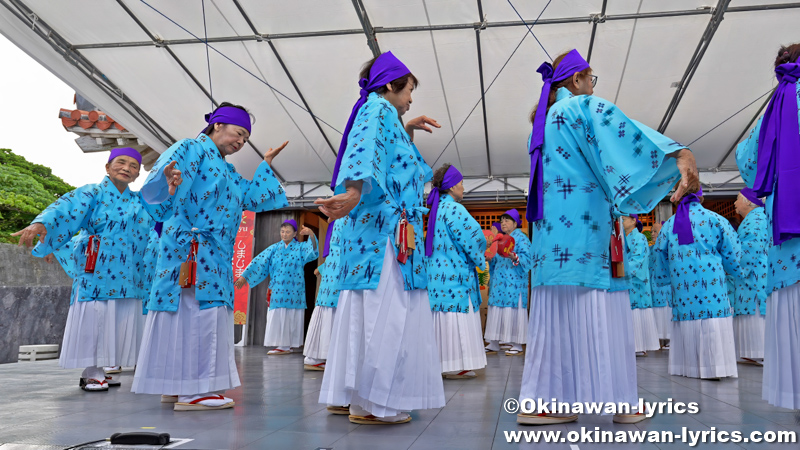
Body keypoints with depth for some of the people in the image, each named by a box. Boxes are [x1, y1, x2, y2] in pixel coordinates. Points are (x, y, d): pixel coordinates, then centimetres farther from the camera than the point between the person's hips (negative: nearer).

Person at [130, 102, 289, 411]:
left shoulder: (226, 171, 27)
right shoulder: (192, 149, -1)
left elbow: (254, 198, 23)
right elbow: (156, 184, -18)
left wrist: (266, 164, 26)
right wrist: (168, 183, -42)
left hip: (214, 253, 10)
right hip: (191, 245, -10)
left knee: (203, 312, 9)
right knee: (199, 310, -12)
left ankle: (176, 386, 17)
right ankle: (192, 391, -10)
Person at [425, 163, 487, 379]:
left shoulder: (437, 209, 16)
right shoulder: (454, 209, -13)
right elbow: (473, 238, -16)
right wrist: (480, 258, 4)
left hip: (437, 271, 9)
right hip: (455, 272, -9)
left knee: (443, 317, 10)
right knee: (457, 318, -5)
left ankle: (441, 362, 14)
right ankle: (455, 366, -3)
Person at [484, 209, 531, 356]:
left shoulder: (521, 238, -1)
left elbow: (527, 258, -12)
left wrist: (514, 257, -27)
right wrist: (490, 258, 7)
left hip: (514, 283, -7)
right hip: (499, 283, 7)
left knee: (513, 311, -6)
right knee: (496, 311, 5)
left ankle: (517, 345, 1)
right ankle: (494, 344, 9)